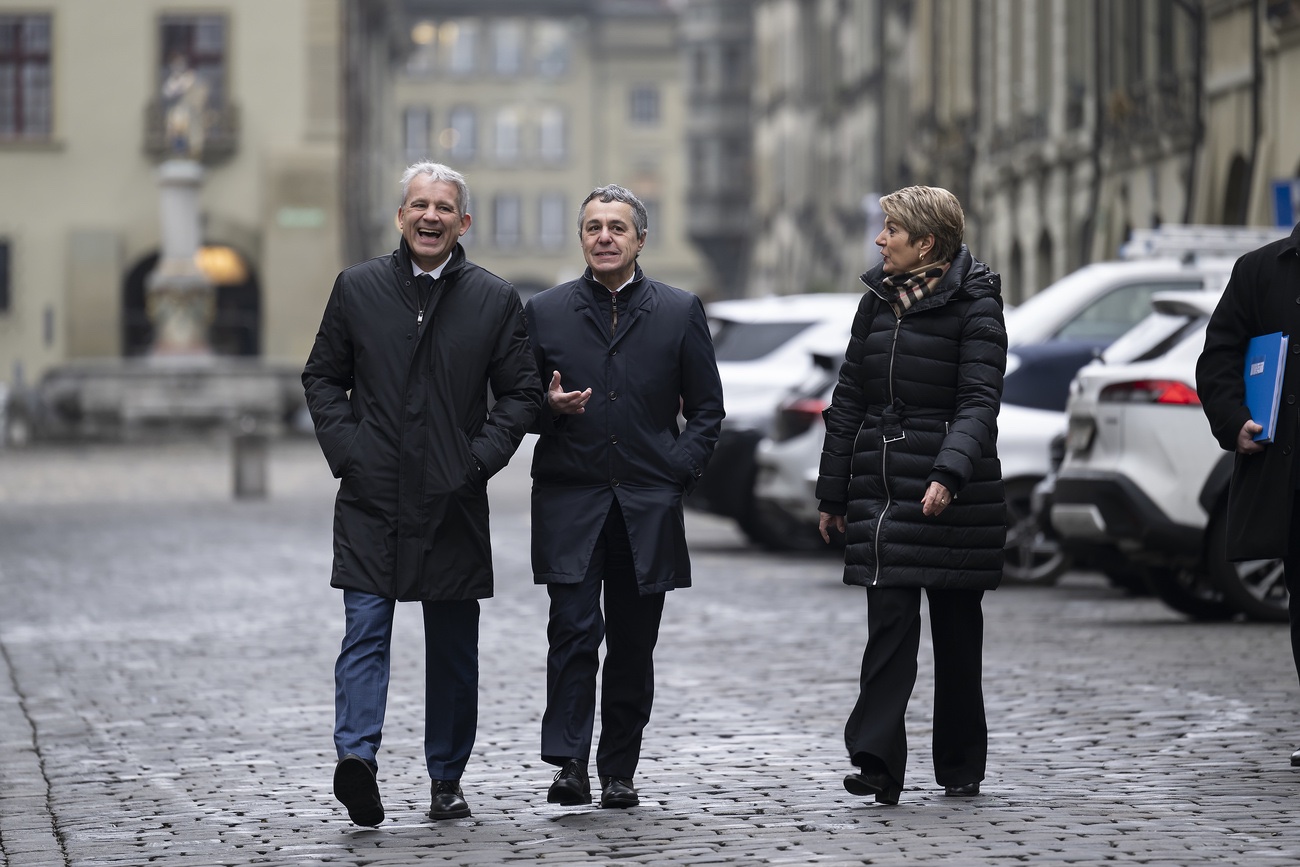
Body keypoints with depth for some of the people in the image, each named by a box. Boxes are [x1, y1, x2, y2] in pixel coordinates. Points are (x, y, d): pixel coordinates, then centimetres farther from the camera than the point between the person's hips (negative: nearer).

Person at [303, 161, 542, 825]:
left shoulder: (495, 300, 4)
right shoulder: (357, 289, 6)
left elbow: (520, 392, 7)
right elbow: (322, 377, 11)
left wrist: (481, 458, -6)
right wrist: (344, 448, -3)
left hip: (452, 498, 1)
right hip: (371, 497, -1)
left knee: (453, 646, 8)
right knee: (365, 629, -13)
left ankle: (447, 780, 17)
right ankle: (357, 757, -24)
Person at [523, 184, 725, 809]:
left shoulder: (680, 312, 8)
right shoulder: (545, 312, 7)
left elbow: (706, 407, 11)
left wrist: (679, 471, -1)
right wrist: (550, 406, -10)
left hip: (648, 506, 1)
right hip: (569, 502, -1)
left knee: (633, 645, 5)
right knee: (574, 630, -12)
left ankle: (618, 773, 13)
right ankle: (569, 764, -11)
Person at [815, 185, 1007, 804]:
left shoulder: (975, 307, -6)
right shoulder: (878, 300, 12)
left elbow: (979, 402, -16)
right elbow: (849, 398, 15)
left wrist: (950, 474, -31)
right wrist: (833, 492, 13)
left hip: (952, 494, -4)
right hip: (880, 490, 4)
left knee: (956, 628, 6)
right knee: (889, 619, -6)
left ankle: (960, 765, 18)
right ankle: (878, 764, -13)